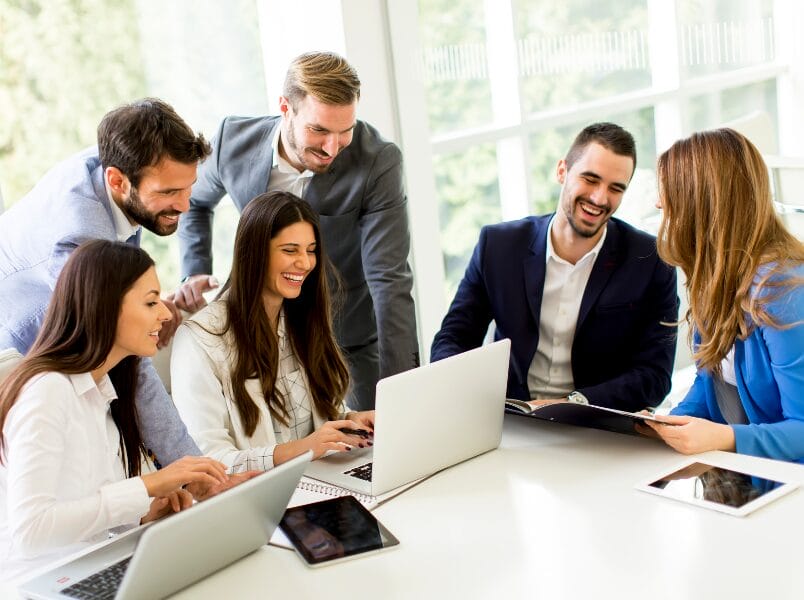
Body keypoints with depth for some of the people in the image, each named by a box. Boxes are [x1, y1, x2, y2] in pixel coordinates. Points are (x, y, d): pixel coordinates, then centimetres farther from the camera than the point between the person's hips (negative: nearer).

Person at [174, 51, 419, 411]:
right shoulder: (235, 141, -14)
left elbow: (389, 280, -26)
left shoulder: (378, 162, -24)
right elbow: (195, 201, 11)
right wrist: (195, 274, -6)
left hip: (354, 343, -2)